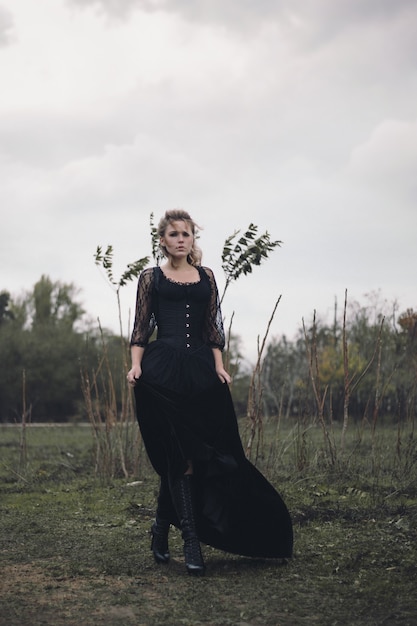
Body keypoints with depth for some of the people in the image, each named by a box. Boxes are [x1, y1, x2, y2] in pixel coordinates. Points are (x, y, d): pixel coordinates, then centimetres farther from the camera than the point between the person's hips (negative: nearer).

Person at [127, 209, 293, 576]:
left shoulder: (206, 277, 16)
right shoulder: (151, 278, 8)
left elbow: (214, 326, 13)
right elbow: (141, 328, 4)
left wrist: (218, 366, 1)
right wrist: (135, 365, -10)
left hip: (201, 370, 3)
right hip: (162, 371, -3)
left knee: (177, 457, 4)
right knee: (182, 456, -9)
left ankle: (162, 528, 21)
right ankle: (191, 542, -3)